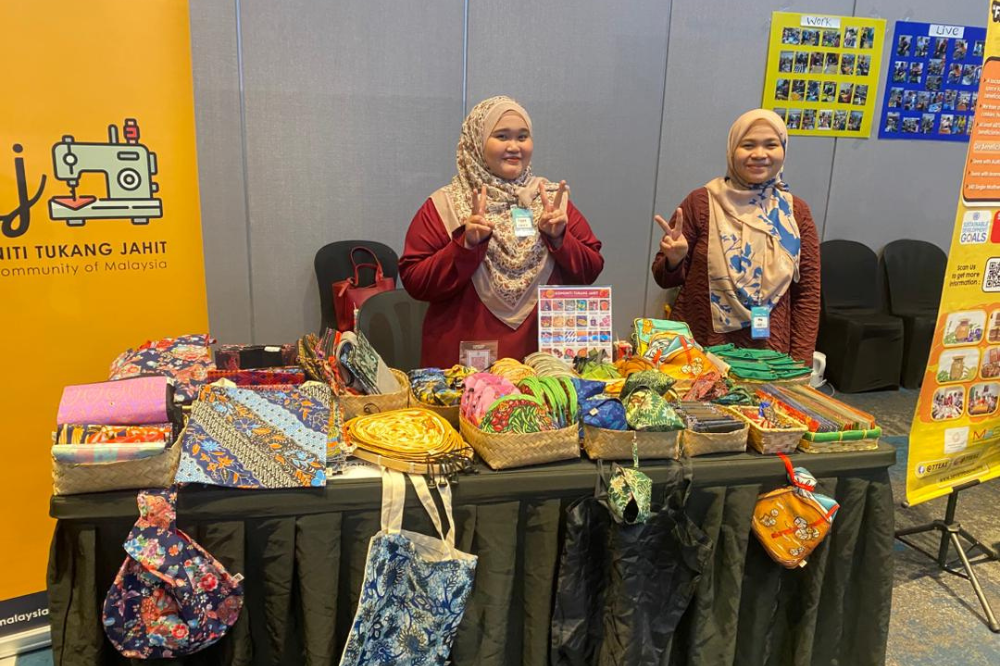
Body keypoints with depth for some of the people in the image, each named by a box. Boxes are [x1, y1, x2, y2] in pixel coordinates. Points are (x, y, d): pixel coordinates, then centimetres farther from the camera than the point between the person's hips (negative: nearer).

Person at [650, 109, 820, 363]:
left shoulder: (797, 213, 1)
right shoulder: (702, 202, -6)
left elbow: (807, 294, 4)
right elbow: (665, 278, 1)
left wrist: (799, 366, -1)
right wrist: (674, 260, -20)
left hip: (767, 357, 2)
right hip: (697, 351, -2)